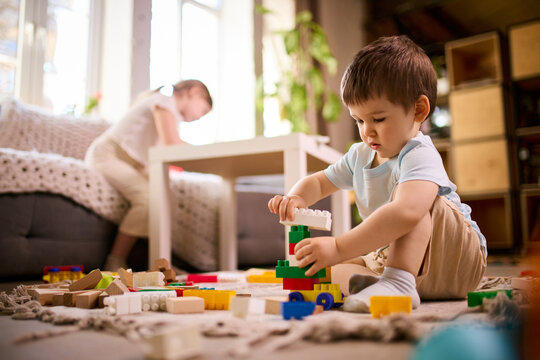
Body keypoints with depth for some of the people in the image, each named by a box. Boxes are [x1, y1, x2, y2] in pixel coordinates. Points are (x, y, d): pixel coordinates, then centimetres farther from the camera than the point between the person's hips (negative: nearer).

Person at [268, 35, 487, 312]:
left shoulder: (420, 157, -26)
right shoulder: (360, 155, 2)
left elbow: (406, 212, -45)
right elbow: (319, 182, 12)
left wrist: (339, 248, -49)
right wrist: (296, 197, -14)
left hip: (461, 260, -7)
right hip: (392, 255, 8)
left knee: (416, 201, -33)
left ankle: (398, 282, -42)